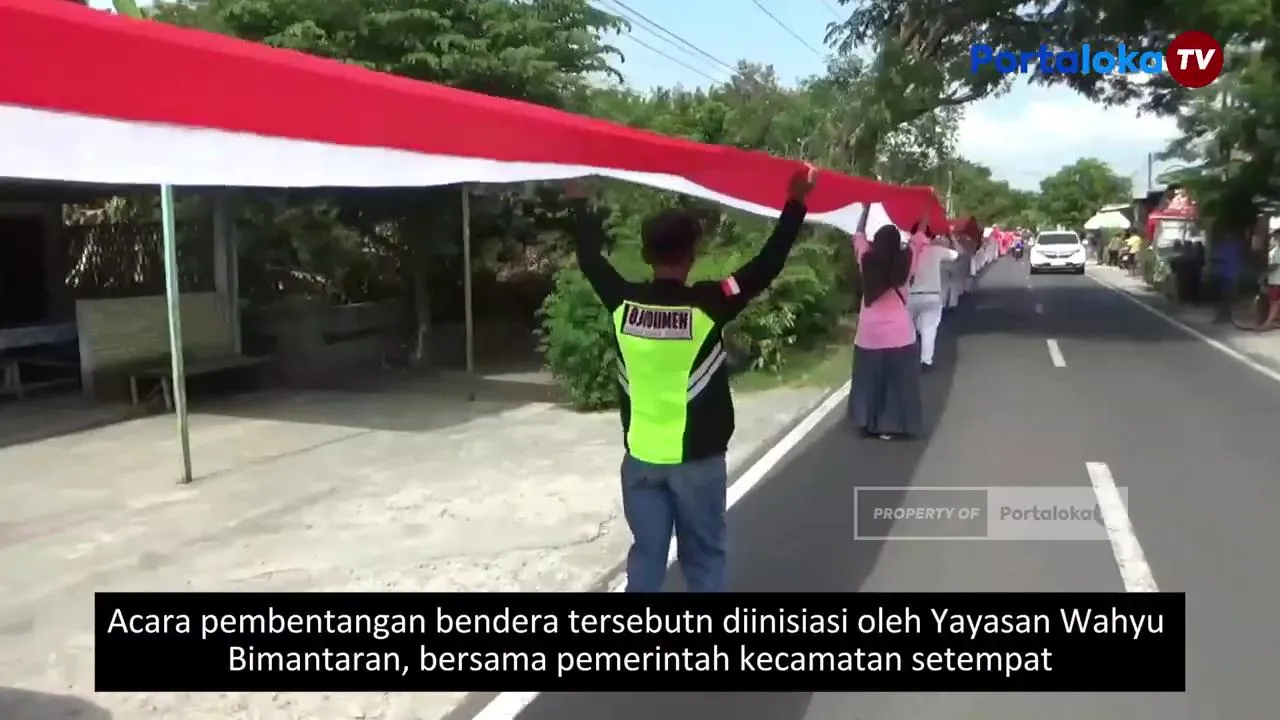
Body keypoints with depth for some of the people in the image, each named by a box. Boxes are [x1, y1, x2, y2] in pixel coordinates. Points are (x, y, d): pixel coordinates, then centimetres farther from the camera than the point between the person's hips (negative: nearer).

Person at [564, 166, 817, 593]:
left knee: (646, 554, 11)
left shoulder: (623, 302, -5)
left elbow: (590, 260, 12)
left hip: (641, 457, 3)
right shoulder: (707, 305, -14)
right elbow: (768, 265, -10)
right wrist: (796, 202, -3)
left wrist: (580, 204, 25)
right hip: (697, 458, -3)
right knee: (703, 558, 9)